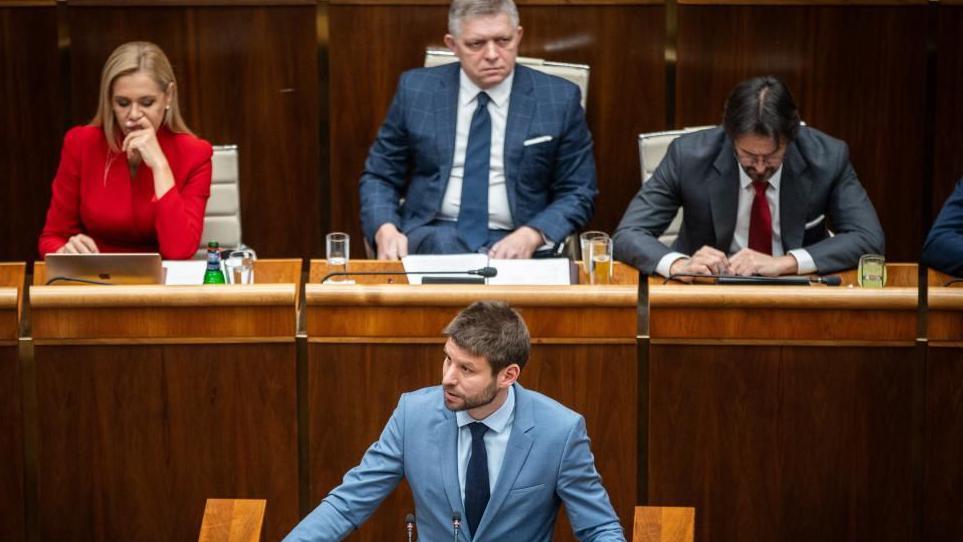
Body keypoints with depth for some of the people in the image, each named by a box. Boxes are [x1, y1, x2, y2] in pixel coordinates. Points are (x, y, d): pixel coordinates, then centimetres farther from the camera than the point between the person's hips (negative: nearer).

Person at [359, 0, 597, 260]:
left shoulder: (560, 98, 1)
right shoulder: (416, 90, 5)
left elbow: (578, 193, 5)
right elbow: (379, 177, 11)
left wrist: (532, 235, -14)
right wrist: (386, 229, -11)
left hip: (516, 243, -1)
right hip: (434, 235, 1)